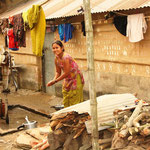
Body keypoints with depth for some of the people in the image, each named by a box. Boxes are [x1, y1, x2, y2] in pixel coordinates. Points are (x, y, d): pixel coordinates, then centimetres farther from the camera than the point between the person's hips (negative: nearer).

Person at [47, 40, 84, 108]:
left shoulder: (66, 58, -27)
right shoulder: (56, 59, -1)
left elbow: (66, 73, -24)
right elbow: (58, 72, 9)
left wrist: (55, 81, -18)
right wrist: (53, 80, -9)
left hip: (76, 79, -9)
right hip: (67, 80, 9)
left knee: (74, 102, -3)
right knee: (66, 101, 16)